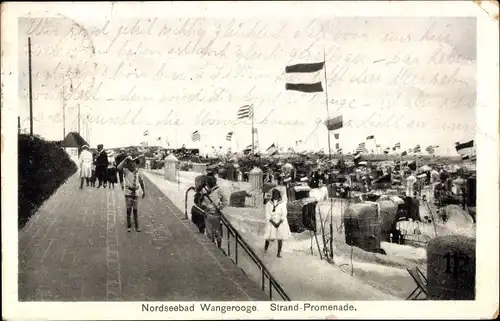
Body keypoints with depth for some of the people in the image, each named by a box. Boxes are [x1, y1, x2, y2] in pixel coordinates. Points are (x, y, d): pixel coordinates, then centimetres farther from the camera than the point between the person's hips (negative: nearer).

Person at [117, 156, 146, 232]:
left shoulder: (137, 171, 2)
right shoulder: (126, 170, -9)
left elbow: (141, 181, 14)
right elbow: (119, 167, -31)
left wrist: (144, 191, 15)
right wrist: (125, 159, -26)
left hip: (136, 193, 3)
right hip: (128, 193, -3)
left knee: (135, 210, 7)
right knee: (129, 209, -3)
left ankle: (137, 227, 13)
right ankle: (128, 226, 10)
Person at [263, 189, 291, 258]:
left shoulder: (283, 203, -5)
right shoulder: (268, 204, -2)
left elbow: (284, 215, -8)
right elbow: (268, 216, -5)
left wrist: (279, 223, -17)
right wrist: (273, 223, -16)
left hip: (281, 222, 0)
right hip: (271, 222, 0)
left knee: (280, 238, -2)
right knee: (270, 238, 0)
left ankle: (279, 253, 7)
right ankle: (266, 246, 32)